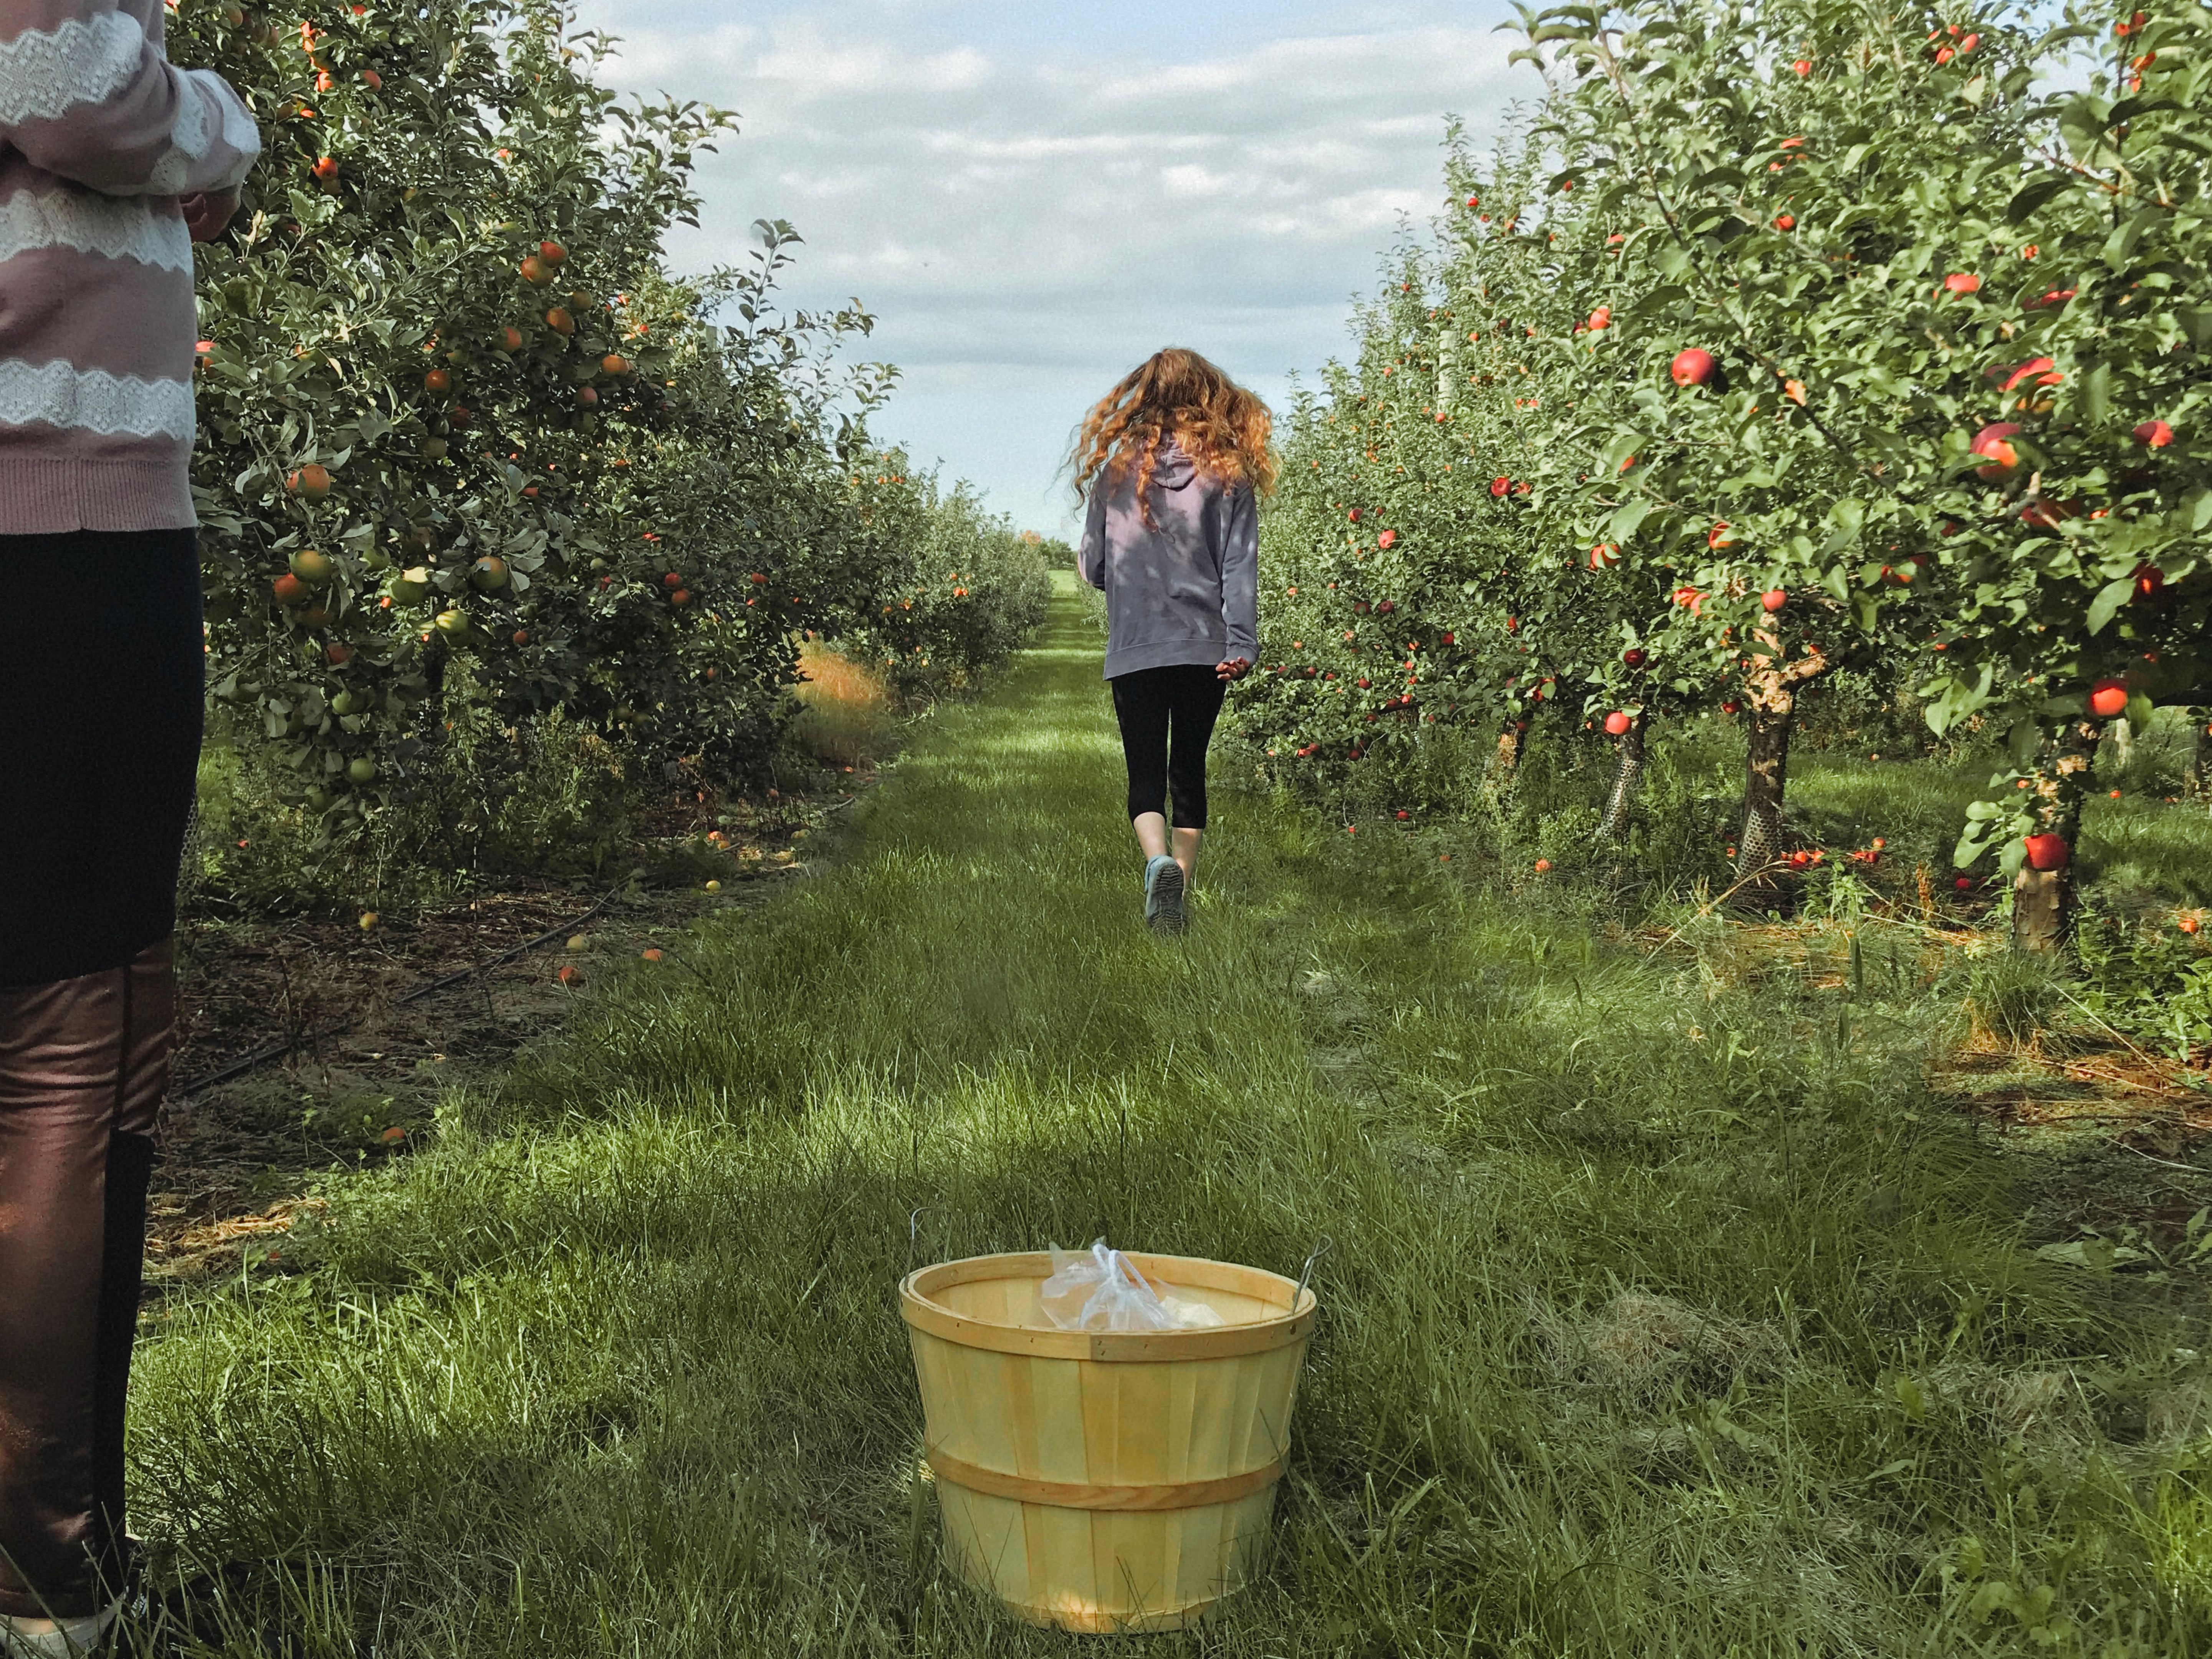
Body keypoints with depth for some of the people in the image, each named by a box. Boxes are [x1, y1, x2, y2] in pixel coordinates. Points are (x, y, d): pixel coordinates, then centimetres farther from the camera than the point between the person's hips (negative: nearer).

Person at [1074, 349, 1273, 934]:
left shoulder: (1115, 472, 2)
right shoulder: (1229, 474, 1)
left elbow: (1094, 568, 7)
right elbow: (1240, 567, -6)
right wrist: (1242, 645, -9)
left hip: (1134, 652, -1)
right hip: (1206, 650, 1)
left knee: (1146, 776, 3)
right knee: (1189, 772, 13)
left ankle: (1159, 861, -24)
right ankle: (1181, 885, 14)